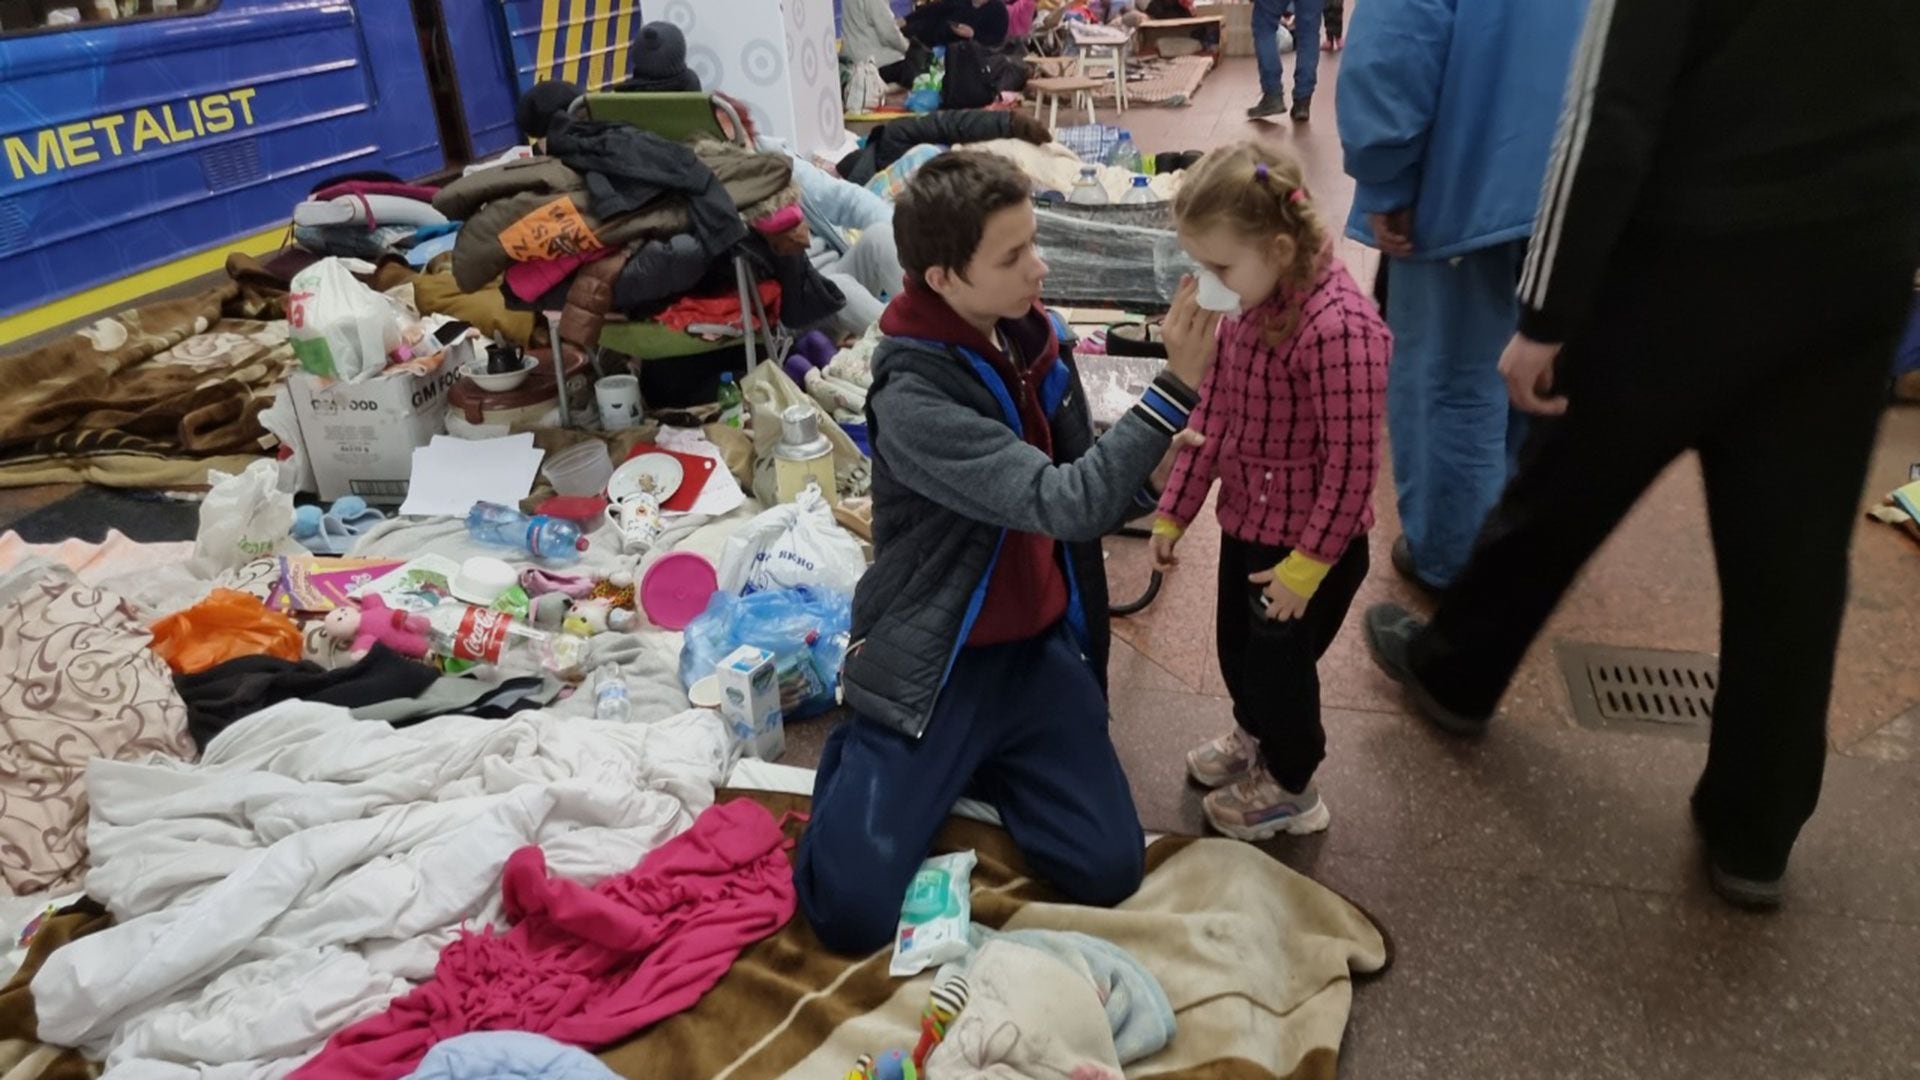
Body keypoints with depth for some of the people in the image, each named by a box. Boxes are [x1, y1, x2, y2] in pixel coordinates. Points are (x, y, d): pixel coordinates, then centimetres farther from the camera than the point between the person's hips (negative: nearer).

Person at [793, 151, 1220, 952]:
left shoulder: (1035, 339, -1)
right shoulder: (913, 397, -23)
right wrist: (1176, 388, -31)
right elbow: (1063, 502, -30)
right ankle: (856, 758, 19)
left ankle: (981, 764, 20)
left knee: (1107, 874, -3)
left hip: (1040, 649, 6)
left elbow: (1088, 502, 8)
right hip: (933, 664, -5)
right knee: (852, 911, -10)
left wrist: (1149, 476, -13)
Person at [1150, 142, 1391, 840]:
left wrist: (1305, 566, -19)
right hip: (1247, 522, 7)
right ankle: (1255, 736, 55)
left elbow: (1351, 465, -25)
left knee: (1277, 664, 13)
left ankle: (1290, 788, 40)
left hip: (1312, 543, -7)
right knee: (1236, 650, 25)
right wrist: (1173, 512, 8)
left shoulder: (1339, 327, -30)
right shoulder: (1249, 302, -4)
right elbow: (1212, 413, 4)